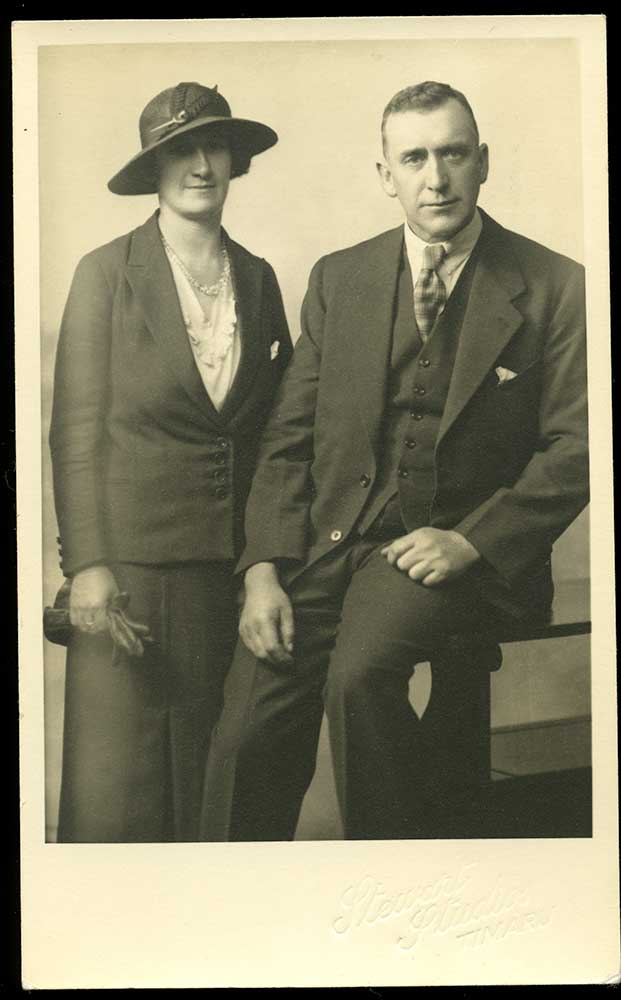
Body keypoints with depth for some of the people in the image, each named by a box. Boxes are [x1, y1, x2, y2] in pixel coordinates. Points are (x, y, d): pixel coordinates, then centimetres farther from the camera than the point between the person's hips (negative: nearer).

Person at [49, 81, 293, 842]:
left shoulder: (258, 278, 11)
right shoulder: (106, 273, -1)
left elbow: (277, 424, 13)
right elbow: (77, 430, -4)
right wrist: (87, 563, -10)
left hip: (232, 559, 4)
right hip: (132, 552, -3)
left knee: (211, 769, 8)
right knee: (115, 774, 0)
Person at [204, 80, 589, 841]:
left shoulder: (554, 287, 1)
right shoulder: (338, 278, 10)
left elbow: (575, 448, -1)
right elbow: (290, 437, 7)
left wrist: (470, 541, -13)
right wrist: (264, 569, -5)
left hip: (457, 546, -2)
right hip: (325, 542, 3)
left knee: (359, 672, -31)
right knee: (248, 736, -13)